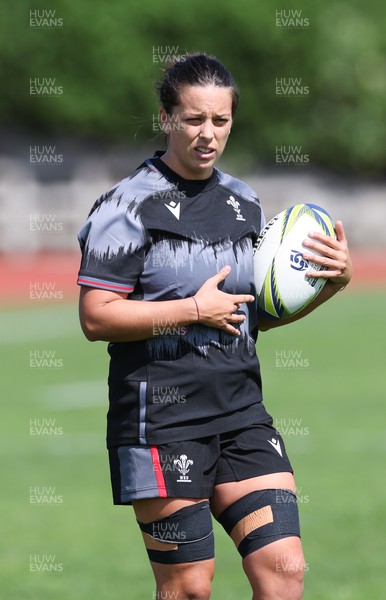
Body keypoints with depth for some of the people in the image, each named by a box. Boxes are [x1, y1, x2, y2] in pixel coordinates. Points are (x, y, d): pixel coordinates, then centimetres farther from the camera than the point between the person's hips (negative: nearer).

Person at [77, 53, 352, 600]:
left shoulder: (244, 203, 13)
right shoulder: (131, 205, -6)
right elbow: (95, 318, -12)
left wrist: (332, 281, 5)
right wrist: (195, 310, -16)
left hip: (242, 411, 6)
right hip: (161, 416, -6)